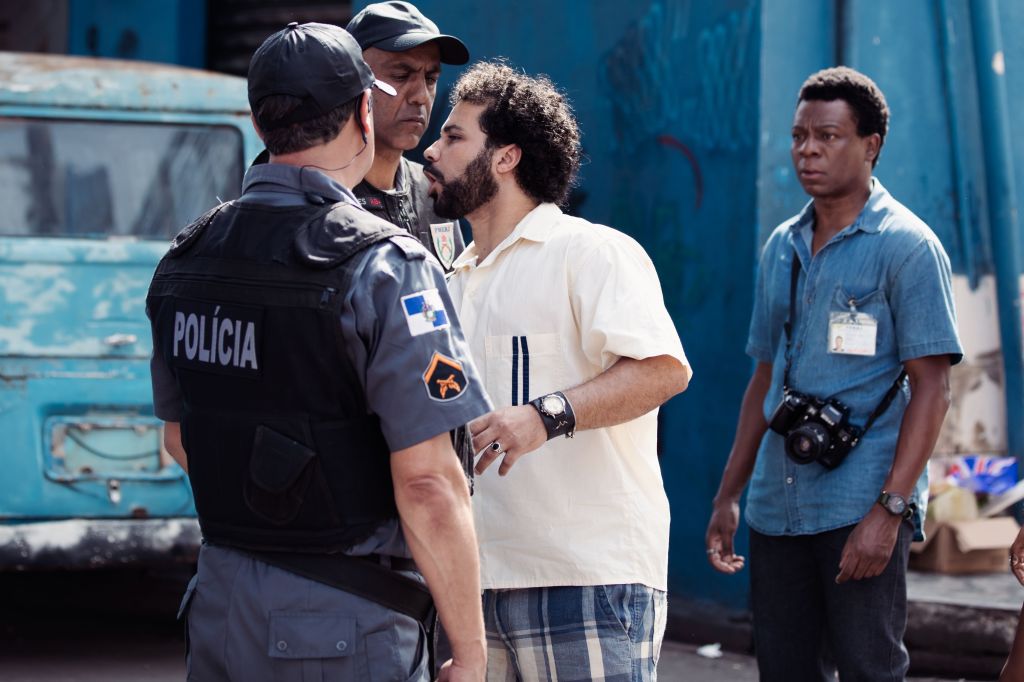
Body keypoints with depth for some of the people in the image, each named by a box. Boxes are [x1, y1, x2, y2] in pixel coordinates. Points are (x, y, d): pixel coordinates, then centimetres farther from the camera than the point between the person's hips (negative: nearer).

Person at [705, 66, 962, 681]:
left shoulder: (906, 246, -6)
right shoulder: (783, 246, 14)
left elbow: (931, 388, -10)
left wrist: (889, 510, -18)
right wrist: (729, 495, 14)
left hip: (862, 509, -6)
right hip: (777, 508, 6)